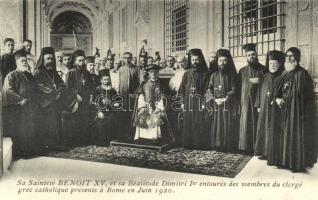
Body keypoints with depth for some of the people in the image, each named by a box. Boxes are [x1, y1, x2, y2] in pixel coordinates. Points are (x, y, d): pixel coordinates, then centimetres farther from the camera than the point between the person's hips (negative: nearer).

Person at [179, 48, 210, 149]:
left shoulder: (204, 74, 5)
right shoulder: (187, 74, 11)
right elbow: (182, 89, 10)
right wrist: (182, 101, 1)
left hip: (200, 102, -2)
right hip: (188, 102, 2)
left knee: (200, 123, -5)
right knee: (188, 123, 2)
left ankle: (199, 143, 5)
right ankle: (188, 143, 11)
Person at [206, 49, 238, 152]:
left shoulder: (232, 74, 3)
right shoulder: (214, 75, 11)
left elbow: (234, 89, -3)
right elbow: (209, 89, 7)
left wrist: (225, 99, -15)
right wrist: (214, 99, -8)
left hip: (228, 105, -2)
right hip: (216, 105, 2)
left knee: (228, 126, -3)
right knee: (216, 126, 3)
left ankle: (229, 147, 6)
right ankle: (217, 146, 11)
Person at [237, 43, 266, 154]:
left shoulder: (263, 69, 6)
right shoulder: (242, 71, 12)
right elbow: (238, 87, 11)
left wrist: (259, 81, -9)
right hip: (246, 102, 2)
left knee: (258, 124, -2)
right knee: (246, 125, 0)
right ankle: (247, 148, 8)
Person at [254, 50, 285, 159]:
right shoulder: (265, 76, 13)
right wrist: (258, 105, 10)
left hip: (275, 108, -5)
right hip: (264, 109, 5)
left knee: (273, 130, -2)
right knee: (264, 130, 8)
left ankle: (274, 153, 8)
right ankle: (264, 152, 18)